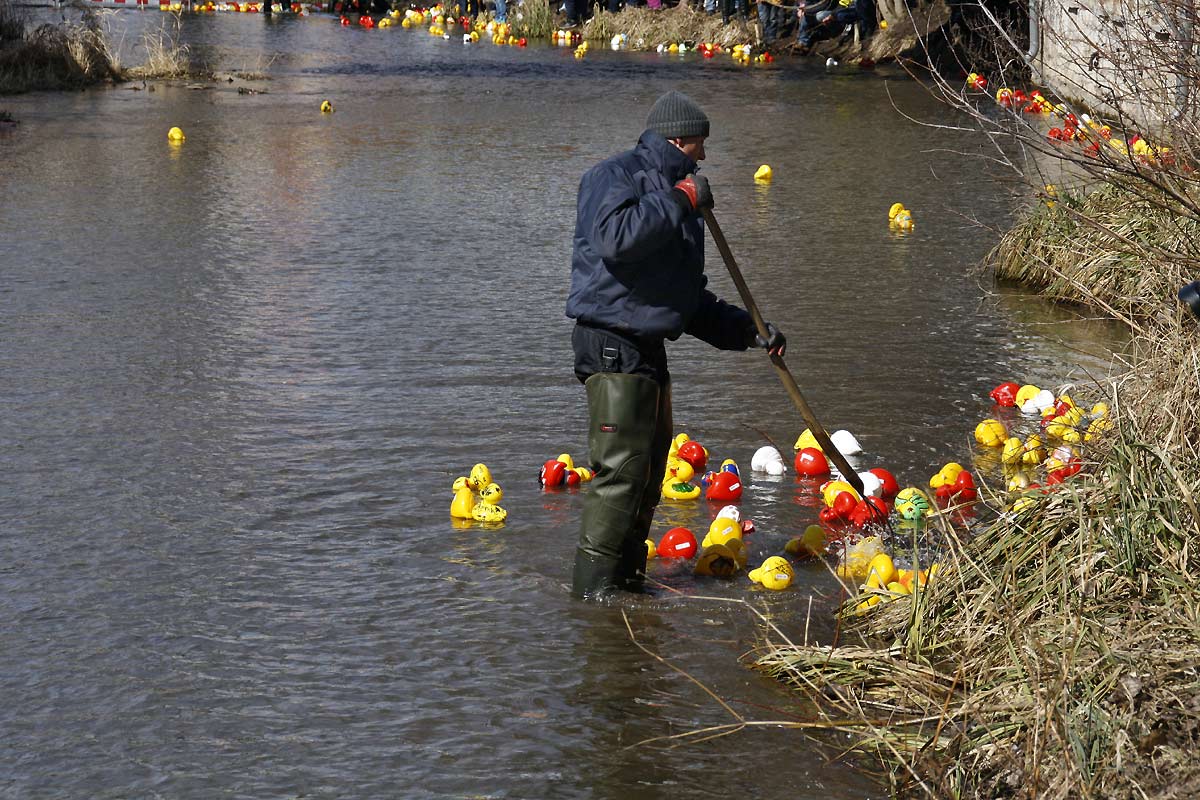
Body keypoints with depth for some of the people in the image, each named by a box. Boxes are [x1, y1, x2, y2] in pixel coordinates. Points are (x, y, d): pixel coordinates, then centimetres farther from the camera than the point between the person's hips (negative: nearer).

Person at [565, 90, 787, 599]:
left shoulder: (673, 189, 23)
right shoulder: (616, 176, -5)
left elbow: (691, 300, 27)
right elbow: (613, 238, -28)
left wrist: (748, 331, 19)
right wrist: (679, 202, -20)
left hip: (649, 348, 10)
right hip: (612, 346, -10)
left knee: (649, 469, 12)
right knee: (620, 468, -13)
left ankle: (628, 579, 20)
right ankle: (594, 586, -11)